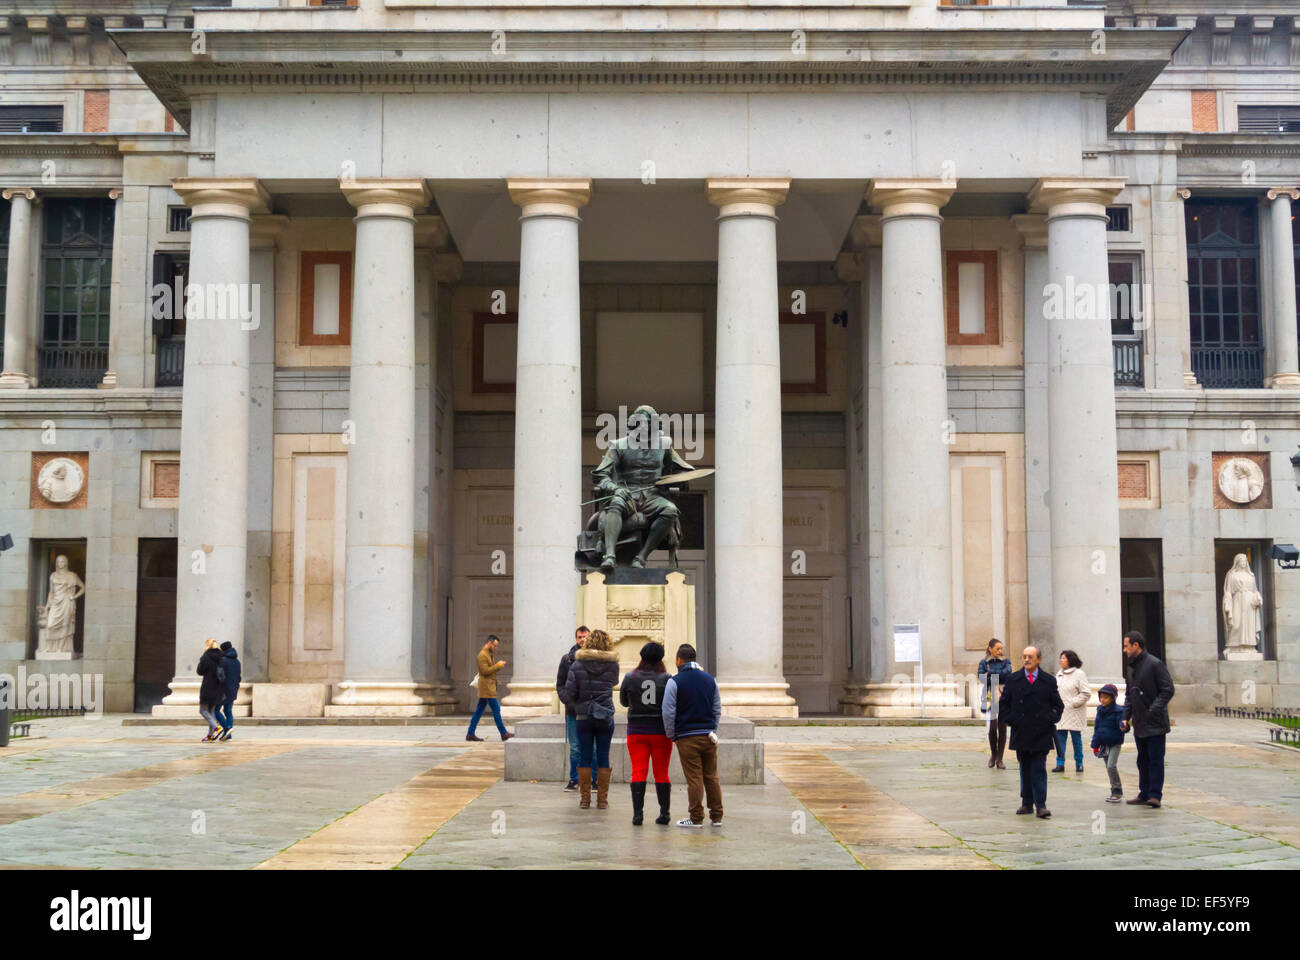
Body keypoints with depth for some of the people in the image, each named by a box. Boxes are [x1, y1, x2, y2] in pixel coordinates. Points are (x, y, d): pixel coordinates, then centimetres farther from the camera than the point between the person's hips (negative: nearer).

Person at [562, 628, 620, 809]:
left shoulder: (578, 664, -5)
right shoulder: (613, 665, -2)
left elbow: (568, 694, -6)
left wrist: (569, 701, 13)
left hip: (584, 717, 0)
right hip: (606, 717, 0)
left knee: (585, 758, 6)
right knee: (603, 758, 6)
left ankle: (584, 798, 10)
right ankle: (602, 799, 8)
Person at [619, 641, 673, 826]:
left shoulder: (630, 678, -1)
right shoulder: (667, 679, -5)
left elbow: (623, 701, 12)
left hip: (636, 731, 0)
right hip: (661, 731, 0)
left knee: (638, 772, 1)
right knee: (662, 773, 8)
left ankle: (637, 813, -7)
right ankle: (664, 813, 10)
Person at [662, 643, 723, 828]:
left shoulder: (675, 682, -7)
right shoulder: (710, 680, 9)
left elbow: (668, 713, -8)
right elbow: (717, 710, 14)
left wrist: (671, 736, 4)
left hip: (687, 738, -5)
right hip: (708, 736, 5)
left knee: (694, 779, -2)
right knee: (711, 777, 11)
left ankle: (696, 818, 1)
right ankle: (716, 817, 15)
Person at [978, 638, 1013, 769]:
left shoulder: (1005, 661, 10)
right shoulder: (984, 663, 8)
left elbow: (1007, 673, -10)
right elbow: (982, 678, -7)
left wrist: (990, 674, -11)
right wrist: (998, 677, -11)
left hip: (1003, 698, 1)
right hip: (990, 698, -1)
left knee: (1002, 728, -1)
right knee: (992, 727, -11)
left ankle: (999, 759, 6)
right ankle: (993, 754, 13)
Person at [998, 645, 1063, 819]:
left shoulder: (1048, 681, 3)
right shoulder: (1013, 680, 6)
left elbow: (1058, 705, 11)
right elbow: (1004, 703, 12)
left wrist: (1051, 720, -2)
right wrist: (1011, 720, 1)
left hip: (1041, 733, -2)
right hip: (1020, 733, 2)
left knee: (1039, 769, -6)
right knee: (1025, 770, 9)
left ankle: (1041, 805, -7)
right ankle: (1027, 803, 16)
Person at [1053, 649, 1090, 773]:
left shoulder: (1079, 674, -7)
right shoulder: (1059, 674, 14)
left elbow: (1086, 693, -11)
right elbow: (1055, 690, 21)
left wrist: (1074, 703, -13)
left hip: (1074, 713, -6)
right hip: (1061, 712, 6)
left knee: (1076, 739, 3)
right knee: (1059, 738, 2)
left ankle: (1079, 764, 14)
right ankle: (1060, 764, 6)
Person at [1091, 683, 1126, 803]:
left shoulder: (1118, 711, -13)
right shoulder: (1100, 710, 7)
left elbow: (1121, 724, -21)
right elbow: (1097, 728, 13)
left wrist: (1123, 726, -47)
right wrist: (1095, 744, 14)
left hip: (1115, 743, -7)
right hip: (1103, 744, 7)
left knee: (1111, 766, -18)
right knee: (1109, 768, 11)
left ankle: (1117, 792, -8)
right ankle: (1116, 792, 22)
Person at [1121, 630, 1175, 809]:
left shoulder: (1155, 665, -10)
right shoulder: (1131, 668, 14)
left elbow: (1168, 690, -13)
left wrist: (1155, 709, -20)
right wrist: (1126, 717, 10)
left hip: (1155, 724, -8)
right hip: (1139, 724, 8)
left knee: (1155, 760, -5)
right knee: (1143, 761, 12)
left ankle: (1155, 794, -4)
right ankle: (1145, 794, 18)